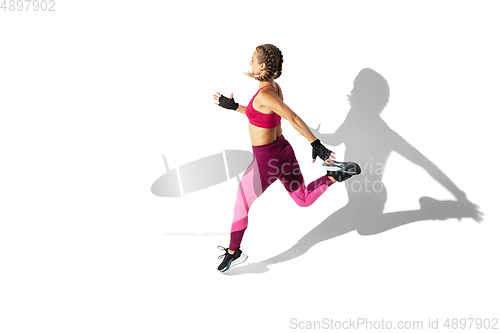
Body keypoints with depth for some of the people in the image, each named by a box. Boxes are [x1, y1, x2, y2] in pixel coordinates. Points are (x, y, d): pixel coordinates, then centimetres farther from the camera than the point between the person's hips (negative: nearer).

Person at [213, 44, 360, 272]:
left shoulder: (264, 95, -24)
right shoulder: (275, 87, 3)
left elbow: (294, 119, -31)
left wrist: (316, 145, -35)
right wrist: (233, 107, 18)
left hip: (266, 161, -9)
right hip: (283, 150, 9)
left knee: (241, 206, 11)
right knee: (303, 200, 21)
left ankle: (233, 253, 26)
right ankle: (338, 173, 0)